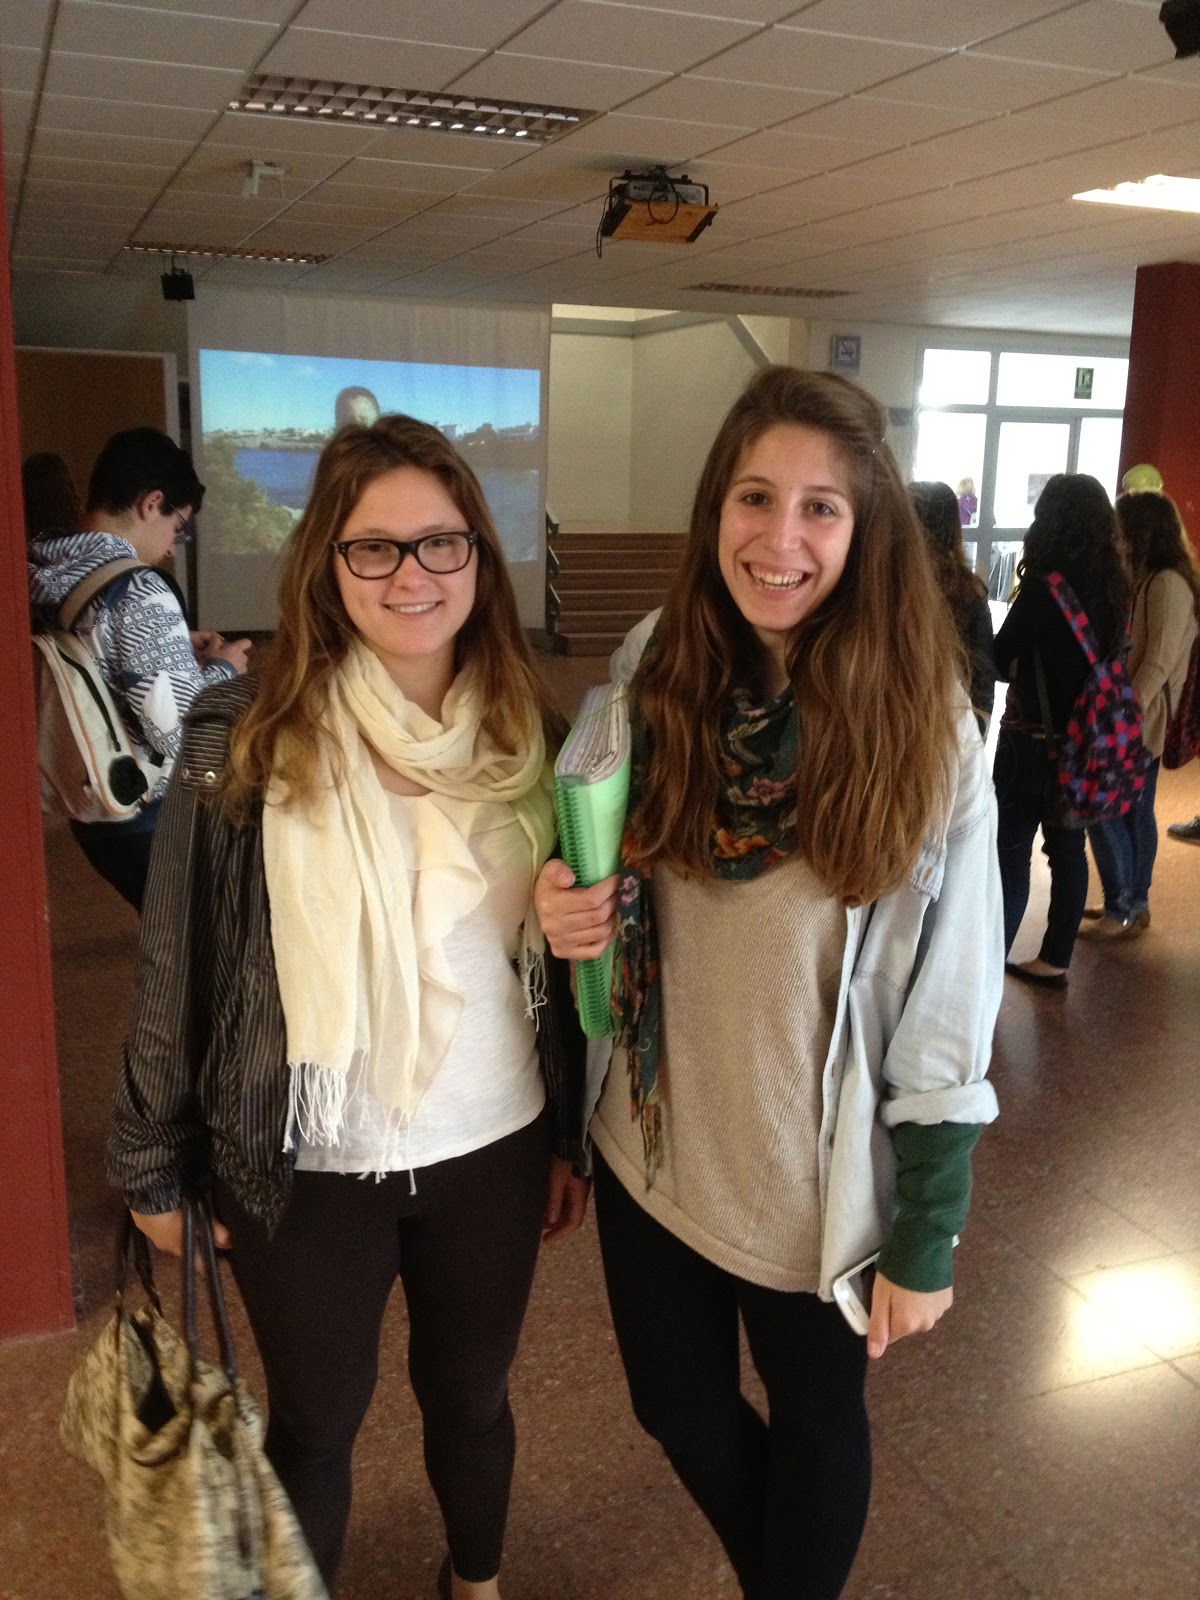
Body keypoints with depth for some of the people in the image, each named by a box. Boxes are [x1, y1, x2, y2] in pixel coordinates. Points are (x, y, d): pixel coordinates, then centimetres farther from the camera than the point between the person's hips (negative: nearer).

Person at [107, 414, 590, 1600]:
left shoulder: (529, 737, -4)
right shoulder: (240, 740, -13)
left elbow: (566, 951, 3)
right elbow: (176, 966, -7)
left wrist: (573, 1135, 8)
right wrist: (154, 1163, -1)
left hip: (493, 1150, 3)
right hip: (307, 1163, -2)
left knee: (469, 1398, 23)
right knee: (314, 1422, 18)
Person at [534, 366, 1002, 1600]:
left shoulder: (925, 730, -17)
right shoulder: (657, 687, -7)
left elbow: (950, 1009, -12)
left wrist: (926, 1240, -8)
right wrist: (572, 918, -15)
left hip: (818, 1172, -3)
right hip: (653, 1148, 4)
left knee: (812, 1426, 19)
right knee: (678, 1411, 22)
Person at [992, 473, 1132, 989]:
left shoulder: (1045, 584, -17)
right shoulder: (1114, 584, 2)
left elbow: (999, 659, -11)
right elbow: (1110, 656, 13)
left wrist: (1022, 664, 10)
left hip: (1034, 736, -7)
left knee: (1011, 850, 0)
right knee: (1067, 848, 13)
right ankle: (1054, 960, 22)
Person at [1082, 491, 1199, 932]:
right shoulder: (1146, 578, 12)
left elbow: (1158, 663, -21)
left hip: (1139, 721, -9)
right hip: (1138, 717, 9)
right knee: (1133, 811, 14)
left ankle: (1123, 909, 3)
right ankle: (1134, 903, 23)